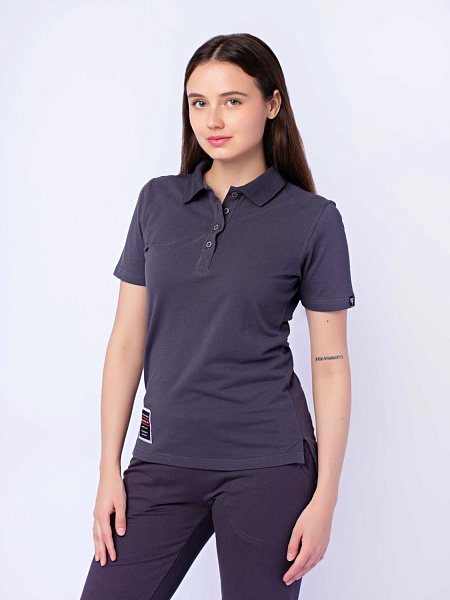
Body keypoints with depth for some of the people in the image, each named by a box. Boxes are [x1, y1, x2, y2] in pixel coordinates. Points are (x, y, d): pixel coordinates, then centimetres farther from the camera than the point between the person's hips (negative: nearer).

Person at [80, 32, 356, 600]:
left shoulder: (313, 219, -4)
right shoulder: (158, 201, 5)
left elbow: (330, 364, -2)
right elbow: (127, 340, 6)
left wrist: (325, 497, -5)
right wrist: (109, 469, 4)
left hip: (266, 466, -2)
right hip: (163, 458, 3)